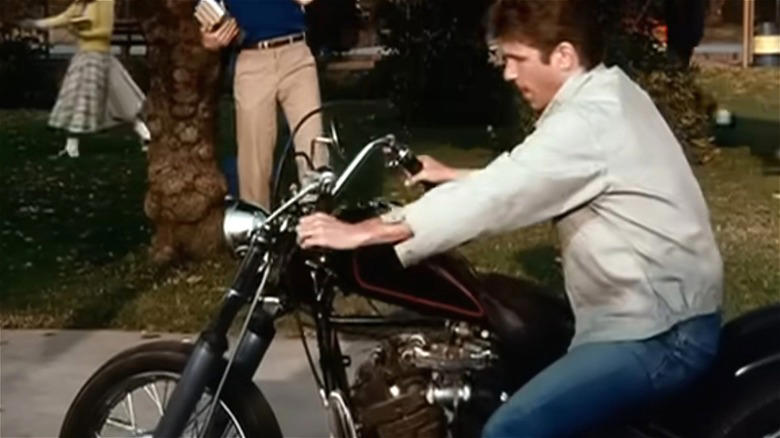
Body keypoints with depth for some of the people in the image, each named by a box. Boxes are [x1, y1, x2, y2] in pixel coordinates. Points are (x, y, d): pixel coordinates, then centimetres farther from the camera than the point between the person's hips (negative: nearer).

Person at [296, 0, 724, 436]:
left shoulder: (588, 123, -21)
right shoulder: (610, 93, 10)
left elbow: (498, 195, -26)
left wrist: (362, 232, -25)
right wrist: (454, 176, 19)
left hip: (659, 335, -11)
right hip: (666, 315, 11)